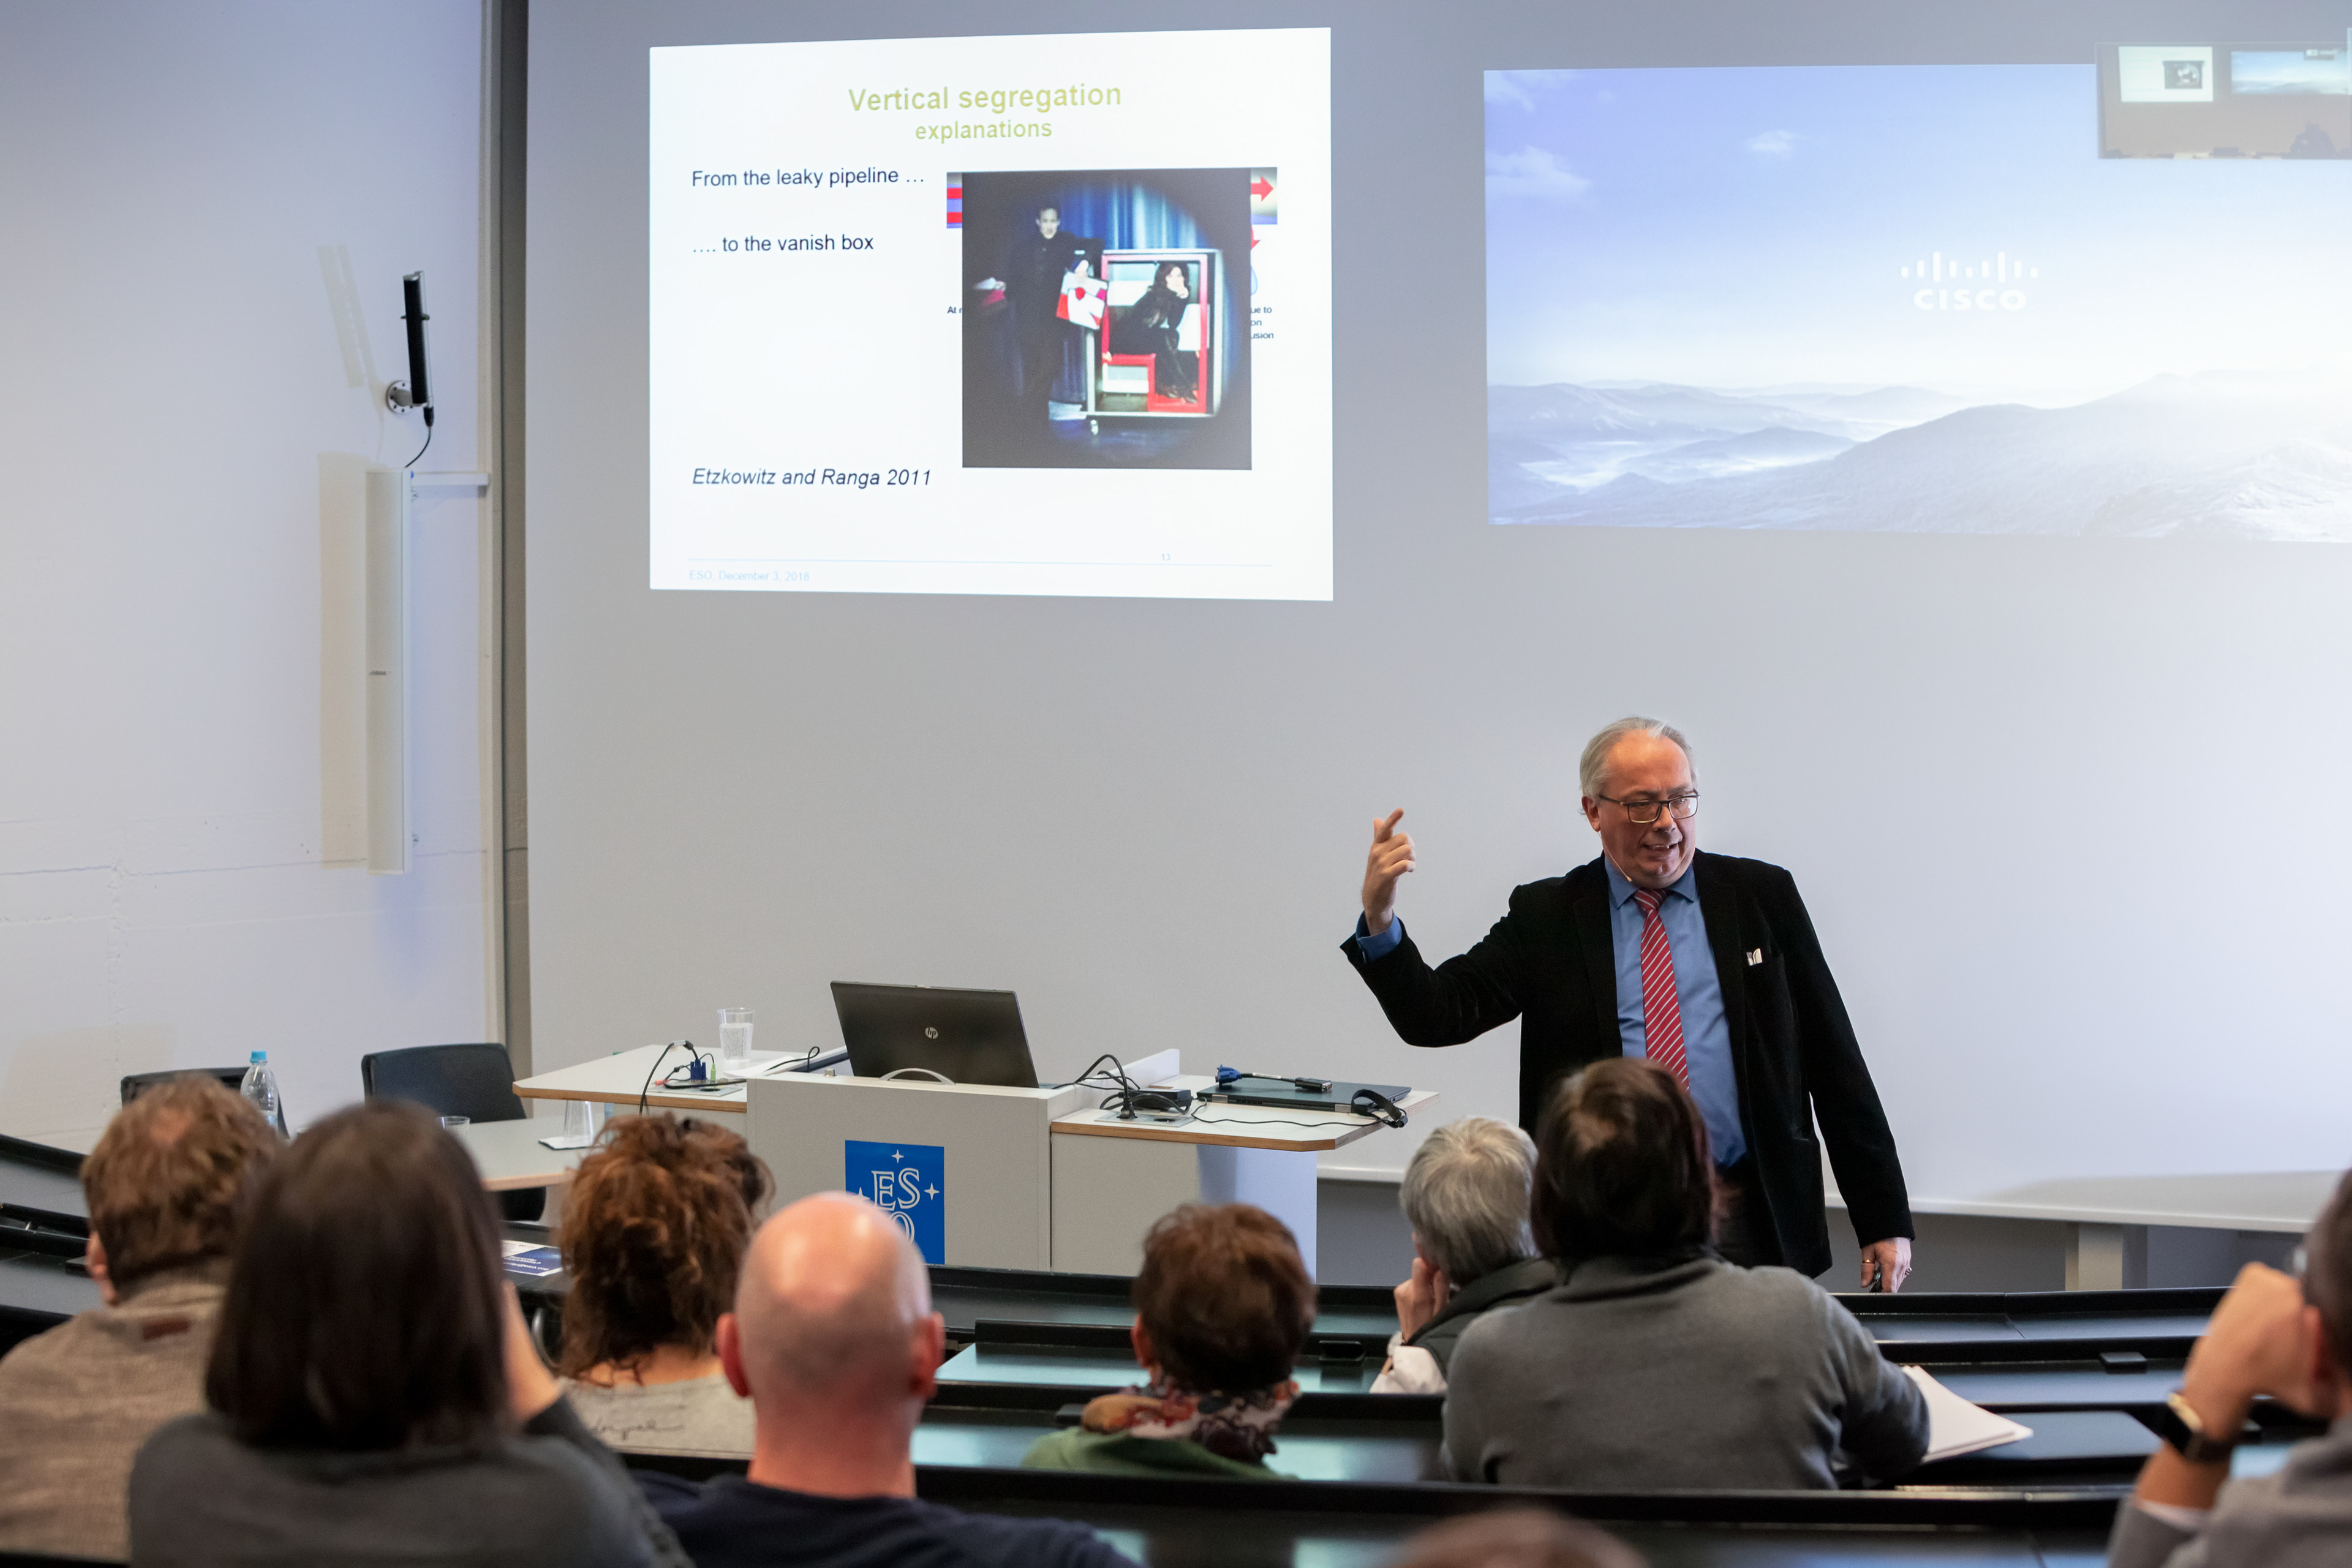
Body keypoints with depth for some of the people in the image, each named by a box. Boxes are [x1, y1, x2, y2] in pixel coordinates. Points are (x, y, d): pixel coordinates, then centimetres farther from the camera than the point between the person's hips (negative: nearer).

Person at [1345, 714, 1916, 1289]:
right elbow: (1435, 1016, -3)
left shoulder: (1762, 897, 7)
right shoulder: (1545, 916, 6)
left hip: (1750, 1224, 1)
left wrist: (1884, 1220, 4)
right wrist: (1380, 922, -21)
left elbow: (1836, 1066, 7)